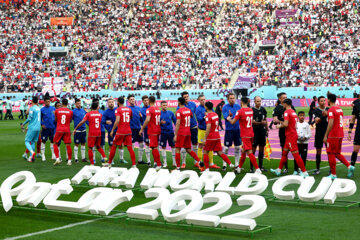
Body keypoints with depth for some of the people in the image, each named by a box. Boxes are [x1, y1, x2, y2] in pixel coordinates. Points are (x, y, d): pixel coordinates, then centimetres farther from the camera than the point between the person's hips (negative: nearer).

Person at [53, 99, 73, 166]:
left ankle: (57, 159, -3)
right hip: (67, 130, 1)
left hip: (59, 130, -1)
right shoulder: (70, 111, 1)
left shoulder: (57, 110, 0)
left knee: (55, 144, 10)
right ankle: (69, 161, 4)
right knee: (68, 145, 3)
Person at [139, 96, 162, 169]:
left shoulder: (149, 110, -13)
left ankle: (158, 164, -9)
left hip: (152, 131, -7)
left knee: (154, 148, -6)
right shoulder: (158, 110, 11)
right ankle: (156, 162, 20)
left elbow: (147, 120, -25)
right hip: (158, 130, 8)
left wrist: (142, 129, -19)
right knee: (155, 147, 17)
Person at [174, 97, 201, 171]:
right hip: (188, 132, 7)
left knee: (177, 149, 0)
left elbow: (178, 123, -18)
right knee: (188, 150, 14)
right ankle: (199, 161, 0)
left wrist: (175, 135, -18)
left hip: (181, 133, -7)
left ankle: (178, 167, -3)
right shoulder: (188, 110, 9)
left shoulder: (179, 111, -12)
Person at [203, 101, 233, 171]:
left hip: (211, 137, -7)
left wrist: (205, 139, -20)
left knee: (205, 152, 5)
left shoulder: (208, 116, -14)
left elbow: (208, 128, -22)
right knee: (220, 152, 8)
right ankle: (230, 164, -4)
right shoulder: (215, 115, 10)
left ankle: (207, 169, 3)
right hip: (217, 136, 7)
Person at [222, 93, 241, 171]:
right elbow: (225, 117, -17)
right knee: (226, 148, -2)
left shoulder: (238, 106, 7)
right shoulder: (225, 107, -5)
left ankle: (237, 164, 17)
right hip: (229, 130, -4)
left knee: (237, 147, 8)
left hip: (237, 129, 4)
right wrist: (229, 116, -39)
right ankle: (224, 165, 7)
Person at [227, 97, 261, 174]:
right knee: (244, 151, 17)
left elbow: (233, 122, -10)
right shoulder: (251, 110, 9)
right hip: (251, 134, 8)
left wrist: (229, 119, 13)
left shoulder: (240, 111, -14)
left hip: (245, 136, -8)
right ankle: (239, 167, 27)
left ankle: (257, 169, -17)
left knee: (249, 152, -10)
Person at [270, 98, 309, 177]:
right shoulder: (293, 112, 14)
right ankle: (279, 170, 25)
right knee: (284, 153, 16)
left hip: (291, 136, -10)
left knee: (296, 154, -8)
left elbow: (286, 124, -23)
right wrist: (282, 122, 20)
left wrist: (279, 126, -5)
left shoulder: (287, 112, -14)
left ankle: (304, 172, -8)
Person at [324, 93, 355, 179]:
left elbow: (331, 124, -20)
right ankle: (349, 166, 5)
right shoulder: (339, 109, 13)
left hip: (333, 136, -9)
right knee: (337, 153, 18)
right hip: (340, 134, 9)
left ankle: (333, 174, 1)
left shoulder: (331, 110, -14)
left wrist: (326, 136, -17)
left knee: (331, 154, -1)